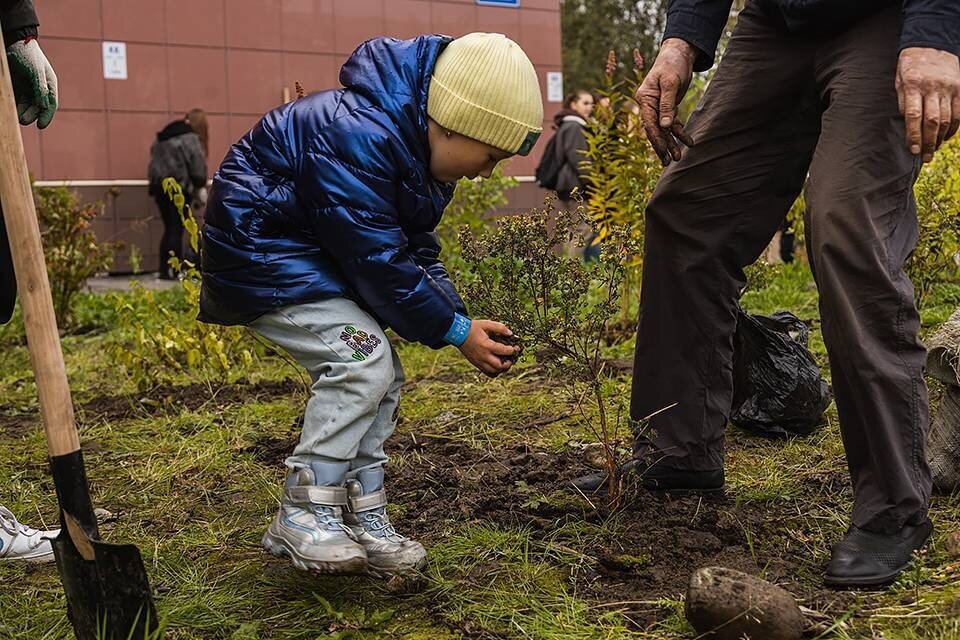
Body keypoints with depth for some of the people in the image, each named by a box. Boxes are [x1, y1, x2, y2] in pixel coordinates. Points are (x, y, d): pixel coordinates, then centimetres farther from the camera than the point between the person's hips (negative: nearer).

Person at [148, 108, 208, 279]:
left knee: (169, 229, 13)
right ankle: (175, 271, -5)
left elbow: (155, 155, 20)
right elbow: (197, 166, -10)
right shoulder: (190, 139, -7)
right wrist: (200, 188, 2)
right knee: (177, 230, -4)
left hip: (159, 186, 7)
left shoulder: (163, 137, 17)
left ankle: (164, 270, 12)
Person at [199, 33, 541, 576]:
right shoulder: (358, 139, -31)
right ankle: (303, 516, -10)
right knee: (362, 357, -21)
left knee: (383, 374, 3)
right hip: (258, 252, -10)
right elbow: (379, 262, -28)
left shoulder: (423, 147, 1)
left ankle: (364, 517, 10)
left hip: (314, 257, 10)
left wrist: (464, 321, -8)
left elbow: (418, 251, 6)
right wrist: (454, 331, -19)